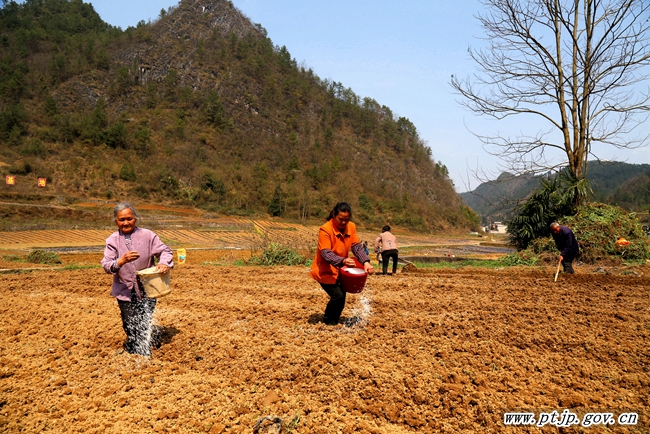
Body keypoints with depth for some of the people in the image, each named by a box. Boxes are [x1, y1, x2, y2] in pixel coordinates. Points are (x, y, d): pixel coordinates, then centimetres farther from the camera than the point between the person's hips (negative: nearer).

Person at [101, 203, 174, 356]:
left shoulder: (147, 235, -7)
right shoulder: (112, 240, -4)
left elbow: (165, 251, -3)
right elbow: (106, 265, -12)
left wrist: (164, 263, -25)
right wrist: (122, 260, -32)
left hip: (147, 290, -2)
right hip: (125, 291, 2)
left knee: (145, 326, 3)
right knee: (129, 326, 18)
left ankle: (145, 356, 17)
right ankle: (131, 352, 40)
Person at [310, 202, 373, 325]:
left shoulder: (351, 227, -4)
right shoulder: (325, 230, -23)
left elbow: (357, 247, -7)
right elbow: (326, 254, -29)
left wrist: (366, 262, -24)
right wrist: (342, 261, -46)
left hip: (340, 270, 6)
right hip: (325, 271, -6)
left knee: (341, 298, 9)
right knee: (337, 296, -15)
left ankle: (334, 322, 33)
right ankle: (328, 322, 10)